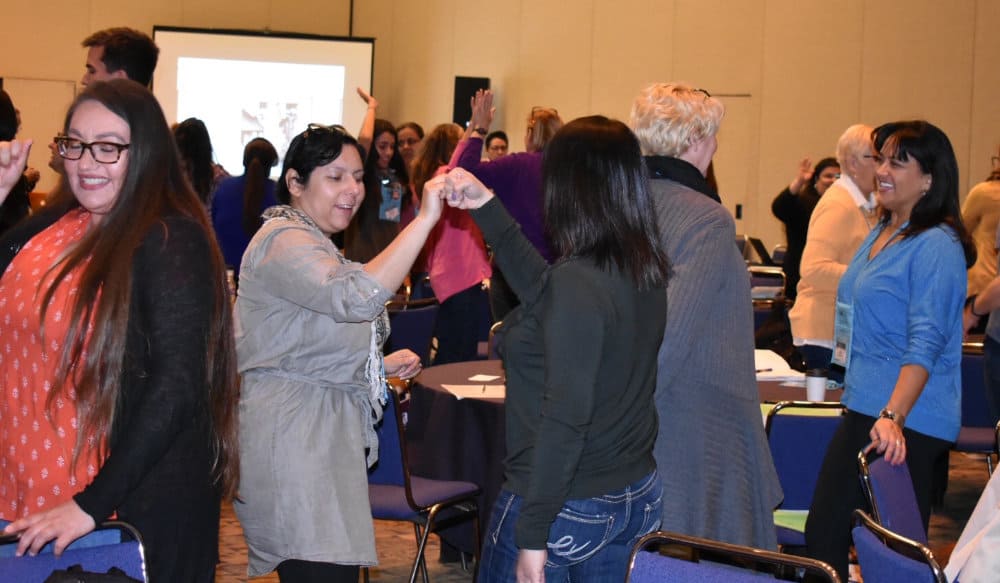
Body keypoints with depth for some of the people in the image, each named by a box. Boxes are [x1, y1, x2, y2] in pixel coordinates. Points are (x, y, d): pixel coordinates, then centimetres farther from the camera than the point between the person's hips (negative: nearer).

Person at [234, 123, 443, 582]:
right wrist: (425, 219, -32)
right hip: (294, 444, -11)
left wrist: (381, 365, 17)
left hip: (325, 437, 11)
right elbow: (358, 297, -31)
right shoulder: (284, 241, -13)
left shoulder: (312, 244, 22)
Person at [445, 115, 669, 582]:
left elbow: (564, 419, -25)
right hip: (637, 498, 8)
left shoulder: (577, 282, -22)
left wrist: (532, 536, -20)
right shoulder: (646, 270, 2)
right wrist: (487, 207, 21)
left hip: (565, 508, -8)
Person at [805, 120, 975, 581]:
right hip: (864, 408, 10)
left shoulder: (936, 247, -15)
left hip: (903, 424, -10)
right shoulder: (881, 232, 14)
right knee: (824, 533, 9)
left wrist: (893, 416, -32)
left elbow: (925, 342, -24)